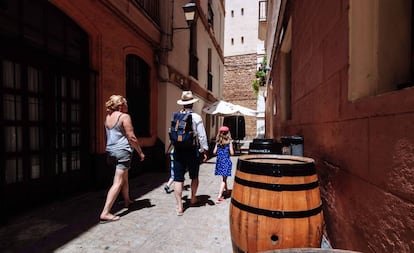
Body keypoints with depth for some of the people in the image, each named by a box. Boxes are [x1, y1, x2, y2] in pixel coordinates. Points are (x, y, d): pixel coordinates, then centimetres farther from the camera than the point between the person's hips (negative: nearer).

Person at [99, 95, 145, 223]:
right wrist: (140, 152, -4)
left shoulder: (108, 117, 11)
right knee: (118, 183, -4)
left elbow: (110, 135, 18)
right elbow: (131, 137, -13)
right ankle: (105, 213, -4)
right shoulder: (124, 116, -11)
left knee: (124, 178, 23)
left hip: (111, 151, 8)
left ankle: (127, 201, 39)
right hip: (122, 150, -8)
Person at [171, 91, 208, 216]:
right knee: (194, 176, 20)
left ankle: (179, 206, 9)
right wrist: (204, 150, 0)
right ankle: (193, 198, 39)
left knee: (178, 178, 7)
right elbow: (202, 136, -9)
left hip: (178, 150, 2)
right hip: (192, 150, -1)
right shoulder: (196, 118, -9)